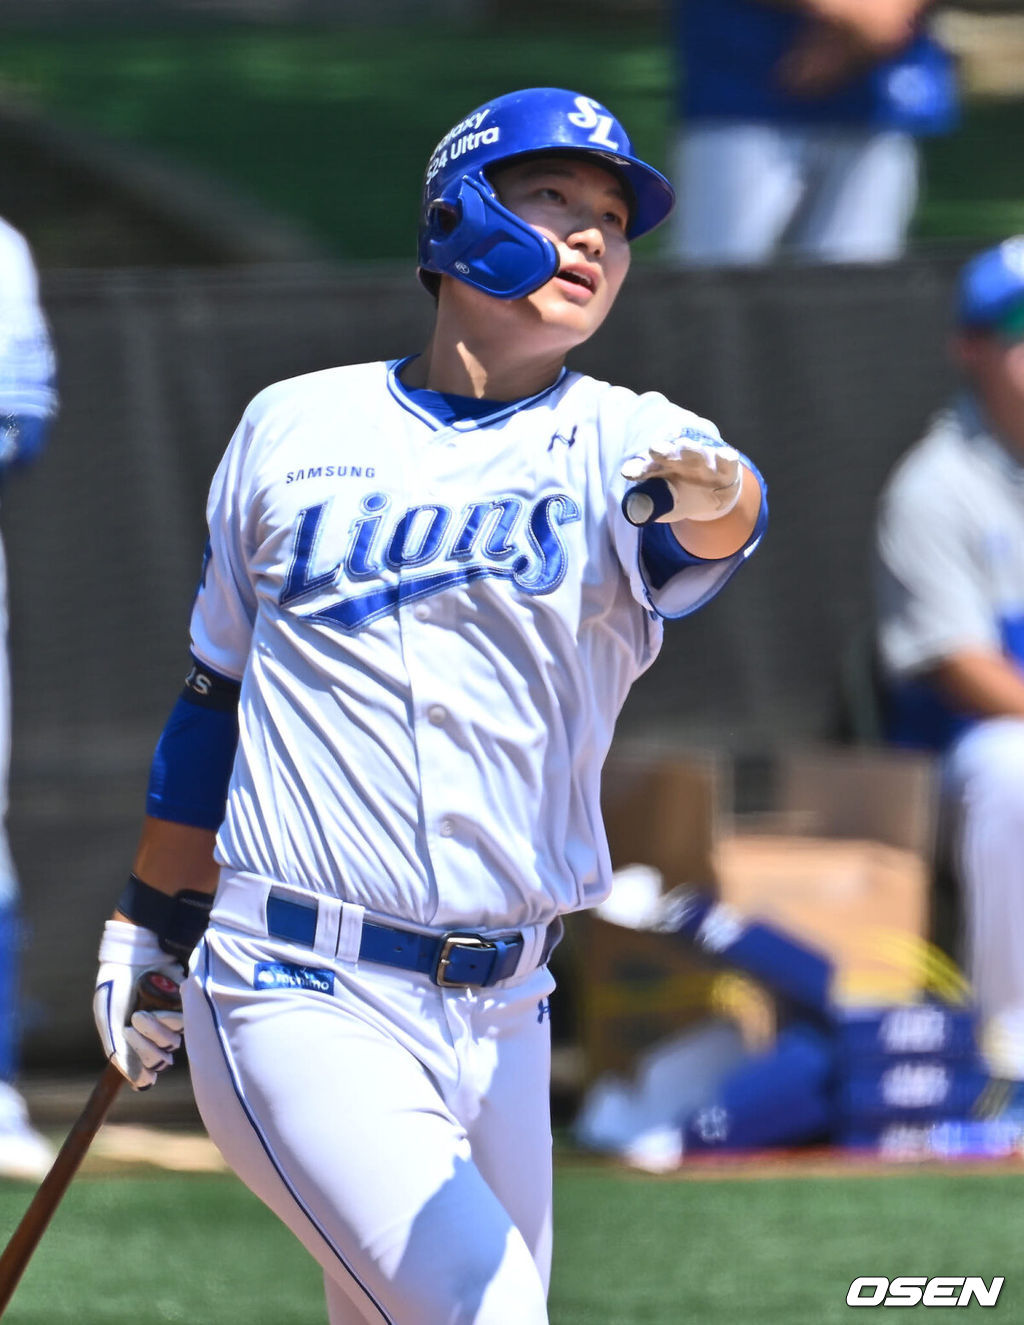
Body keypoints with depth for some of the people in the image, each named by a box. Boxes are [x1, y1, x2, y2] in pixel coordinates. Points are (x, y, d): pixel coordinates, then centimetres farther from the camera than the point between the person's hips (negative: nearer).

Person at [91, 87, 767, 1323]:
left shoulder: (617, 445, 3)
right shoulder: (295, 428, 6)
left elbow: (713, 524, -23)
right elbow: (216, 684, 18)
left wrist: (708, 498, -47)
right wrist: (149, 919, 24)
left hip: (500, 1030, 3)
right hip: (301, 1006, -3)